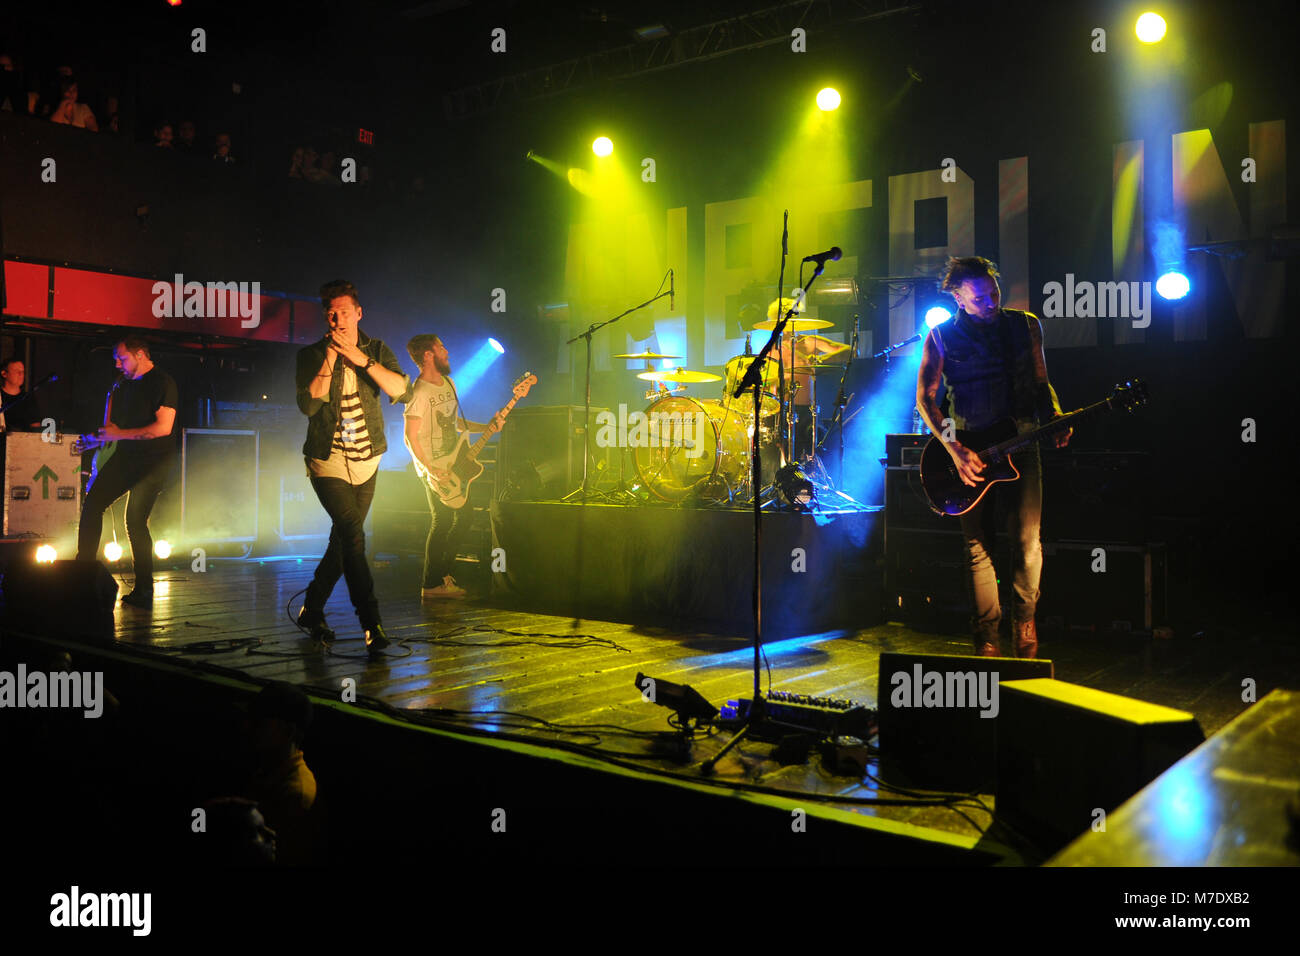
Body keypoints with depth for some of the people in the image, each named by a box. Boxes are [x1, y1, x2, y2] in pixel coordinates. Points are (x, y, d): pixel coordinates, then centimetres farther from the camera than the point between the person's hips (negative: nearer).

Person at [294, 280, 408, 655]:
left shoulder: (377, 350, 4)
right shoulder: (311, 355, -2)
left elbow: (400, 389, -13)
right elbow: (308, 405, -17)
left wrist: (362, 360, -23)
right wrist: (329, 359, -21)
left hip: (366, 462, 4)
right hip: (328, 462, -4)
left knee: (345, 540, 11)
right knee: (353, 534, -19)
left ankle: (311, 610, 29)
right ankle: (371, 623, -17)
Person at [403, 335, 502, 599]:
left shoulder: (448, 383, 12)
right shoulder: (419, 392, -17)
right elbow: (410, 437, -20)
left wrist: (486, 427, 7)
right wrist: (431, 470, -24)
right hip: (434, 468, -9)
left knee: (464, 516, 11)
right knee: (442, 522, -8)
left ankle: (442, 573, 24)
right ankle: (432, 584, 2)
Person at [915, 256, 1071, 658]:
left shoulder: (1026, 325, 8)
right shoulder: (942, 336, 0)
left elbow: (1041, 382, 15)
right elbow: (925, 397, -3)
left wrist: (1054, 418, -5)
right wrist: (955, 451, -12)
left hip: (1021, 446, 1)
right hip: (969, 450, -1)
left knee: (1027, 540, -8)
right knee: (978, 547, 1)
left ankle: (1025, 622, 14)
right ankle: (988, 638, 11)